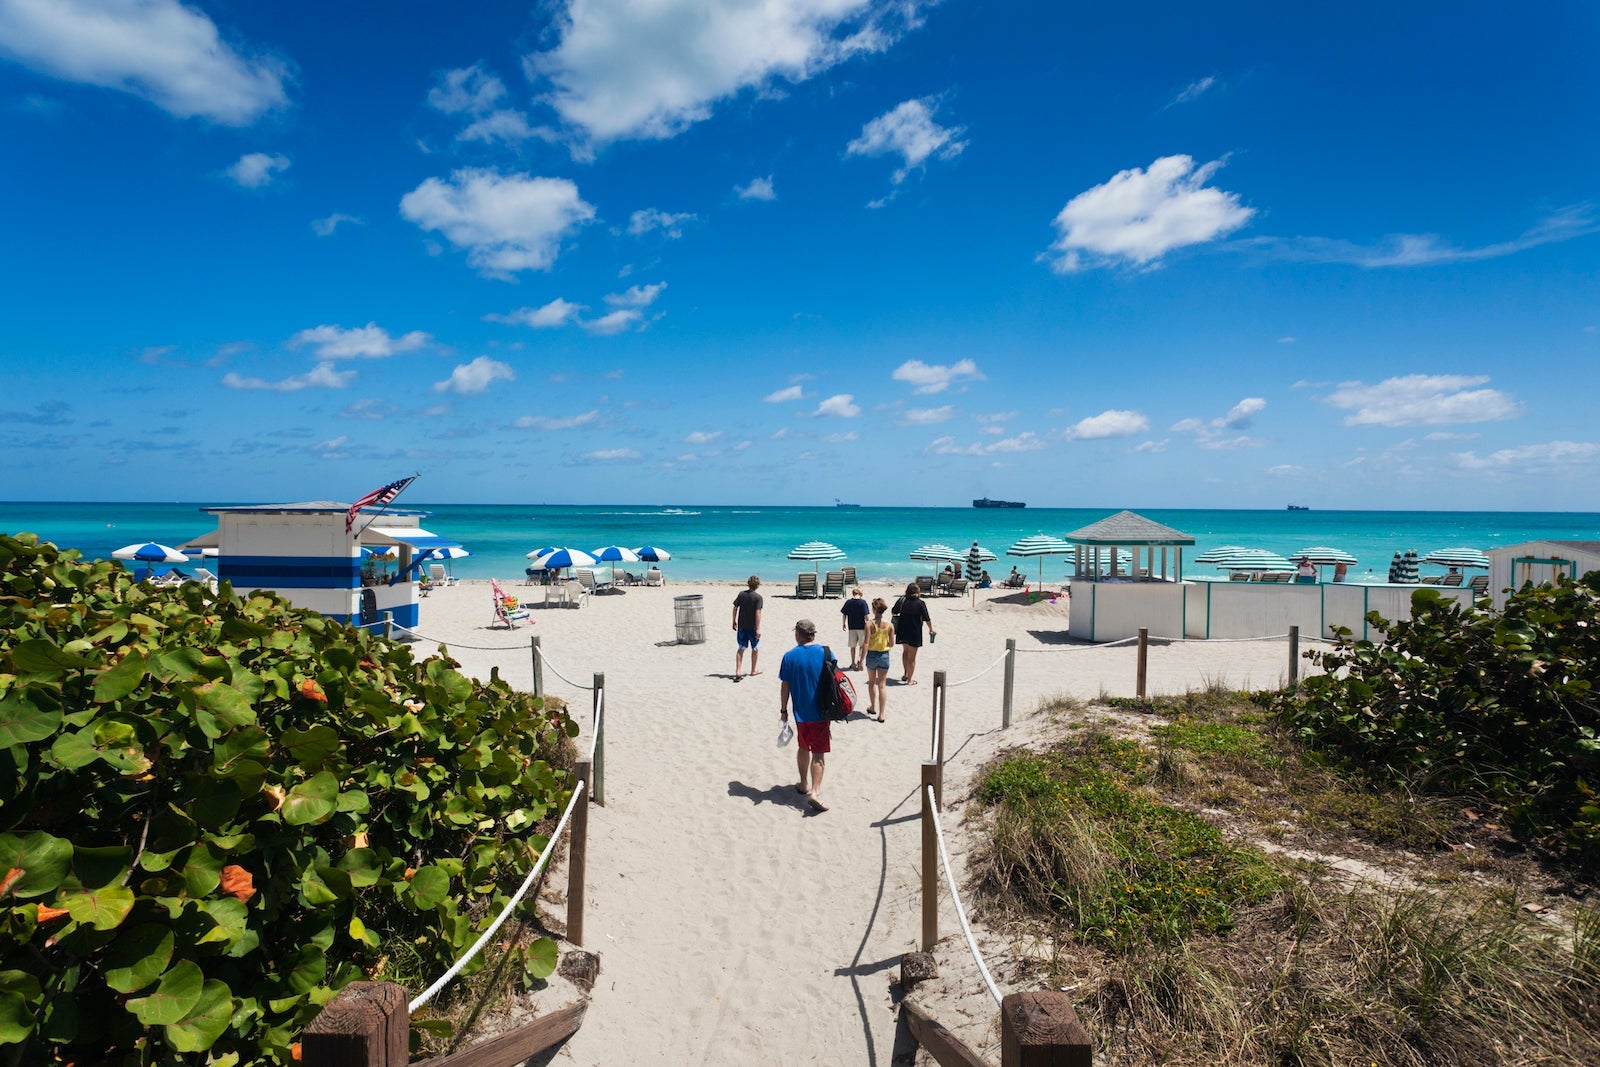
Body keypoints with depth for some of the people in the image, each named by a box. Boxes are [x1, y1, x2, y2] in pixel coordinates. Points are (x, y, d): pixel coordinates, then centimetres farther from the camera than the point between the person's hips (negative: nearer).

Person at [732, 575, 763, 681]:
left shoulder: (741, 594, 2)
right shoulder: (758, 597, -11)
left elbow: (735, 608, 3)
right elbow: (758, 613, -17)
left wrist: (734, 622, 15)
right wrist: (758, 628, -16)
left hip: (741, 626, 3)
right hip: (752, 627, -3)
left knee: (741, 649, 9)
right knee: (755, 649, 15)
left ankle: (738, 671, -2)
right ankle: (753, 671, 25)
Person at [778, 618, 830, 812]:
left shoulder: (789, 657, -6)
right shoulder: (825, 653, -6)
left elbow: (784, 686, -3)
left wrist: (783, 710, 8)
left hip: (800, 712, 2)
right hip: (821, 712, -1)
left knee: (803, 748, 21)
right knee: (819, 753, 2)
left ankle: (804, 784, 33)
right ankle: (815, 792, -10)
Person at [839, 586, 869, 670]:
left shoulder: (848, 602, 0)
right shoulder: (863, 602, -9)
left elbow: (844, 615, 3)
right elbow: (865, 616, -11)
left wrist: (843, 624, 15)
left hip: (851, 628, 3)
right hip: (861, 627, -3)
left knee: (853, 646, 12)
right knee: (863, 646, 11)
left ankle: (853, 664, 17)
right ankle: (860, 660, -6)